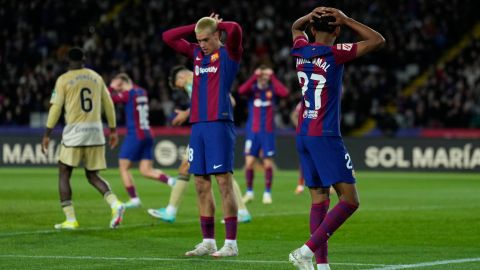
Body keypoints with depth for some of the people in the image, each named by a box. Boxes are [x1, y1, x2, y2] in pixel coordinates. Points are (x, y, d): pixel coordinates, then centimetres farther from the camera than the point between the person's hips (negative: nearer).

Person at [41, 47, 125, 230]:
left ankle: (70, 220, -1)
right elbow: (108, 105, 14)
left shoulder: (63, 80, -1)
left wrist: (47, 134, 0)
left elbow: (56, 107, -5)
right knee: (92, 175, 13)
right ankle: (115, 204, -12)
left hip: (74, 132, -4)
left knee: (64, 175, 8)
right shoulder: (96, 77, 11)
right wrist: (113, 130, 22)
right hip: (96, 131, 4)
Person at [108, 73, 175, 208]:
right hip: (147, 135, 7)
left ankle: (134, 199, -1)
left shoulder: (127, 94, -10)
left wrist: (111, 87, 6)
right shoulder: (142, 92, 12)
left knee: (123, 167, 4)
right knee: (146, 170, 6)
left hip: (134, 135, -7)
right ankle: (170, 181, -15)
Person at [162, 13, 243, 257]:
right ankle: (208, 242, 13)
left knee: (224, 181, -8)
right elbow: (168, 37, 20)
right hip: (197, 125, 7)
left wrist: (217, 24, 0)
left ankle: (231, 243, -7)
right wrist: (198, 26, 13)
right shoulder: (197, 53, 17)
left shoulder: (229, 53, -1)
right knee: (201, 184, 6)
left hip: (219, 124, -7)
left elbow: (234, 29, -20)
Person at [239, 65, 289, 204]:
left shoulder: (272, 89, 2)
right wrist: (254, 76, -23)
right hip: (253, 131, 0)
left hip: (268, 131, 0)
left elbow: (284, 93, -19)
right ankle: (249, 192, 8)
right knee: (249, 162, -6)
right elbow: (241, 90, -22)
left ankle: (267, 193, 11)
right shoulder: (253, 89, 1)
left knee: (268, 163, 0)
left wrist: (273, 77, -15)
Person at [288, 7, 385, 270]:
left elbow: (296, 27, 31)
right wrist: (346, 20, -3)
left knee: (319, 201, 8)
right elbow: (377, 40, -6)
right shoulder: (334, 53, -11)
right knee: (349, 200, -7)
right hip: (325, 137, -7)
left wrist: (310, 16, 11)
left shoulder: (301, 50, 7)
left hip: (303, 136, 7)